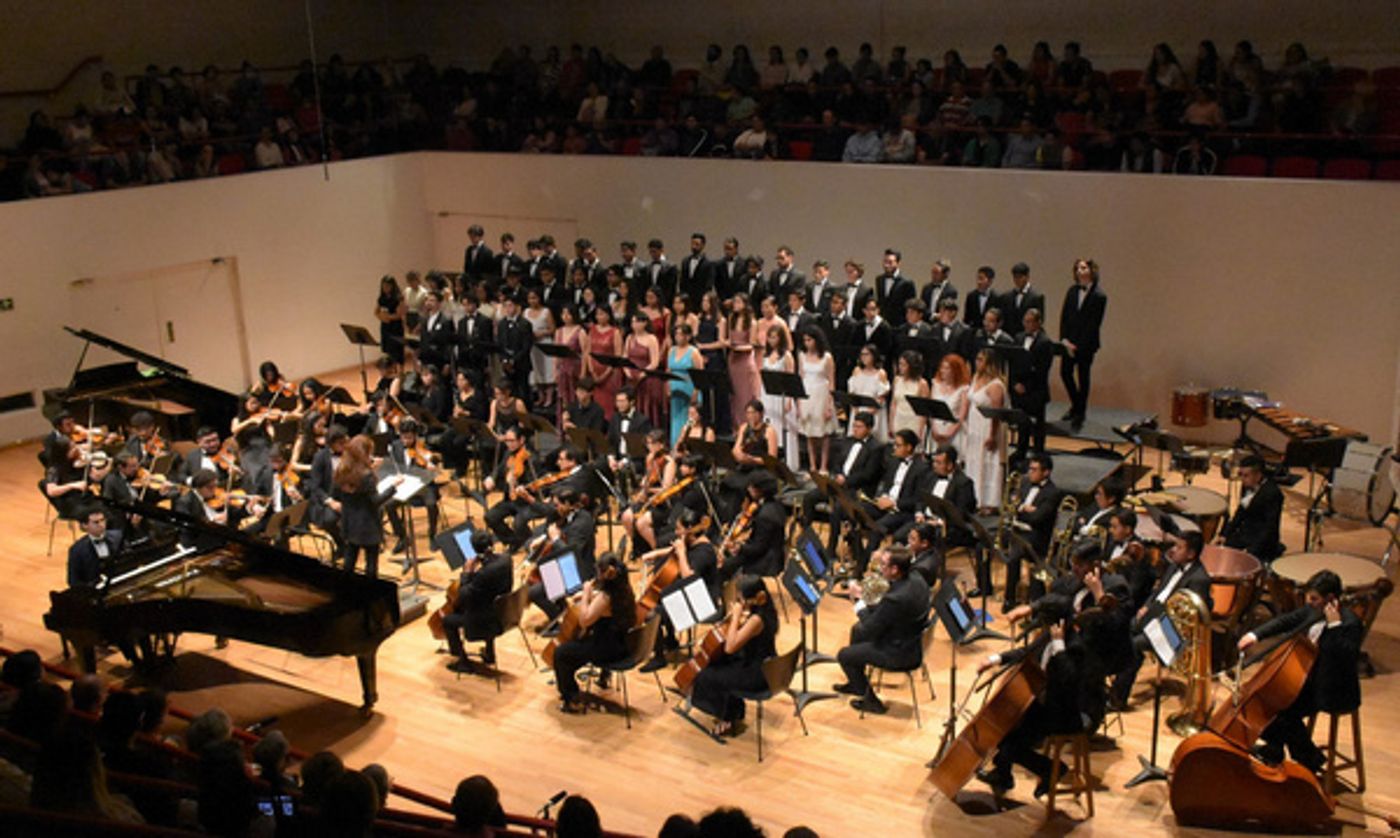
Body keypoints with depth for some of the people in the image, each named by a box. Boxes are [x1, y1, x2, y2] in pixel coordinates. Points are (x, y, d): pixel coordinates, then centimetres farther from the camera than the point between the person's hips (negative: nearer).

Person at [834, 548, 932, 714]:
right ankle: (856, 683, 42)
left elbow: (869, 630, -22)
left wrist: (861, 609, -5)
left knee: (843, 656, 8)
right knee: (857, 630, 27)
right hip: (914, 643, 9)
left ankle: (870, 700, 20)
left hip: (899, 654, -9)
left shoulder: (895, 598, -36)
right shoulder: (917, 580, -9)